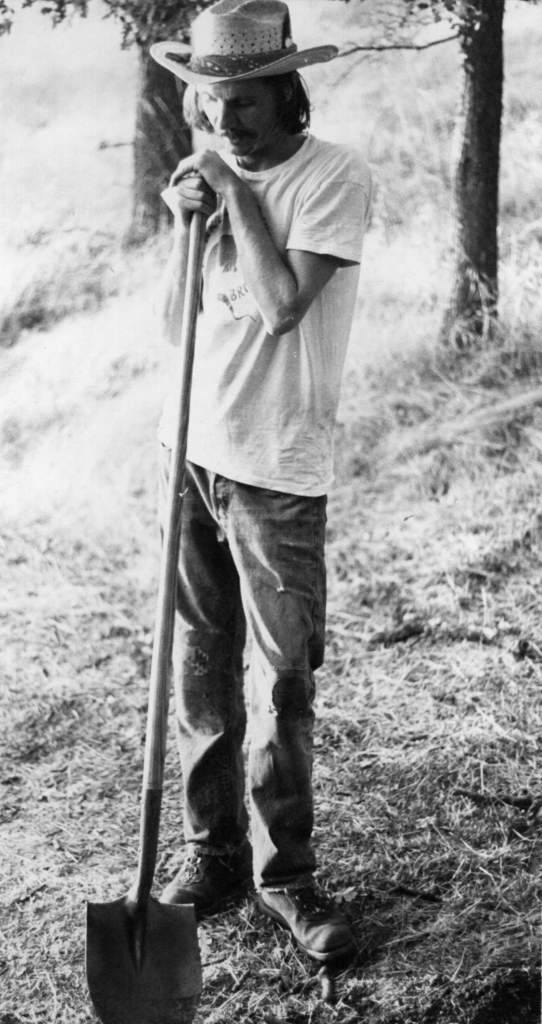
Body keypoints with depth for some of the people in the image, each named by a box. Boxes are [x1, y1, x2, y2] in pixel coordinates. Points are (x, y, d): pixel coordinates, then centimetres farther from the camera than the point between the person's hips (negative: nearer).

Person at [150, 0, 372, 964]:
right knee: (200, 670, 10)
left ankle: (284, 873, 13)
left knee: (283, 684, 0)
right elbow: (175, 319, 10)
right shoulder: (213, 170, 10)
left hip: (276, 470, -5)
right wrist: (184, 225, -5)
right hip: (193, 450, 6)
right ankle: (212, 851, 22)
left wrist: (235, 192, -12)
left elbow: (281, 304, -20)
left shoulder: (334, 176, -9)